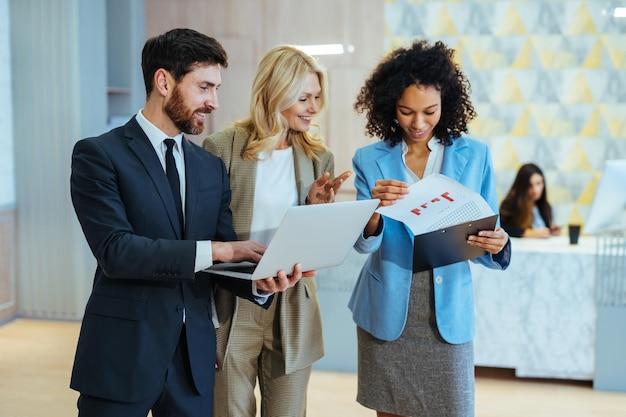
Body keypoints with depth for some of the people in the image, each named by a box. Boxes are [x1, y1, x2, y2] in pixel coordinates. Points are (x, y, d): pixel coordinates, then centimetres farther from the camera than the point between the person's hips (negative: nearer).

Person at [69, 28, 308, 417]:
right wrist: (213, 249, -21)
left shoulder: (212, 166, 10)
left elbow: (224, 260, 7)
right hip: (123, 354, -5)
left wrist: (260, 282, -14)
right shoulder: (98, 154, -6)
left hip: (194, 355, 5)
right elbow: (115, 250, -17)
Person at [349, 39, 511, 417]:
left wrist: (497, 244, -20)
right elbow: (364, 245, -4)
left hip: (448, 311, 0)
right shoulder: (371, 159, 0)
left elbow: (489, 230, 3)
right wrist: (374, 210, -25)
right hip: (387, 310, 1)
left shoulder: (474, 155, 0)